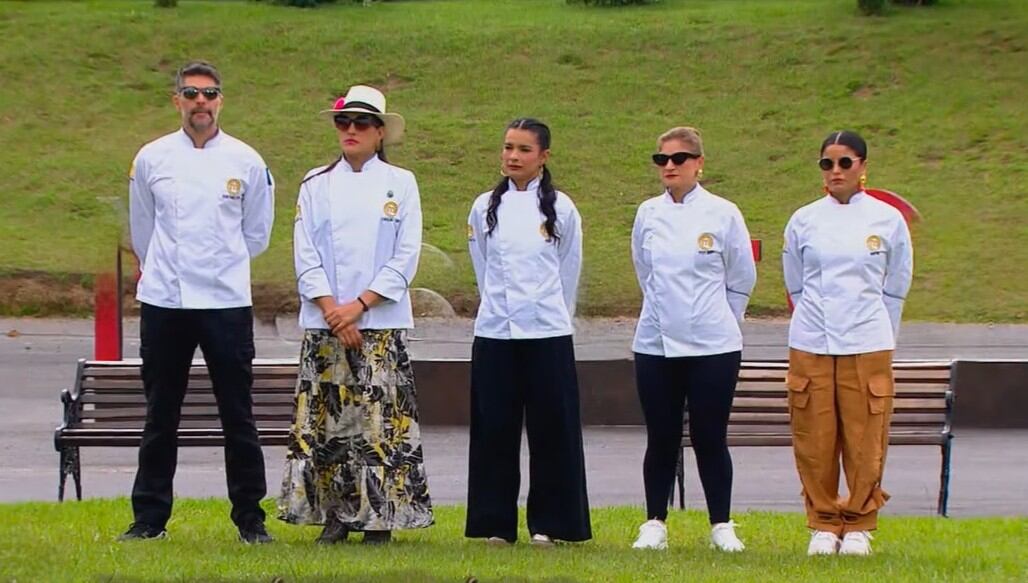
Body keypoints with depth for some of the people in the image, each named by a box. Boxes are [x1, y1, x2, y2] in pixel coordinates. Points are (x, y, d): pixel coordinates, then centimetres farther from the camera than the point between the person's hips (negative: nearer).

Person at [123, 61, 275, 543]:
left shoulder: (246, 162, 3)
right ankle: (150, 517, 14)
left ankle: (250, 518, 8)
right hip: (163, 302, 1)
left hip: (227, 303, -1)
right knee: (160, 415, 7)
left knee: (238, 415, 1)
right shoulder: (151, 159, 5)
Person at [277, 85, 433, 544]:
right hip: (324, 322, 2)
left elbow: (406, 257, -1)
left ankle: (380, 518, 1)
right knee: (327, 419, 0)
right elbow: (306, 256, 3)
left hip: (381, 322, -2)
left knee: (382, 417, -4)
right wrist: (332, 309, -9)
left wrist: (359, 305, -10)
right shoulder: (317, 184, 9)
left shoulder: (400, 184, 5)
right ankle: (336, 515, 7)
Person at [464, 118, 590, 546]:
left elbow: (568, 272, 9)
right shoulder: (485, 208, 7)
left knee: (551, 429, -1)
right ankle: (495, 523, 10)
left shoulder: (561, 208, 1)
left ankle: (549, 523, 7)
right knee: (494, 429, 3)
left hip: (548, 334, -2)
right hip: (494, 334, 2)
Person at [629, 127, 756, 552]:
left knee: (710, 438, 1)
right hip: (656, 343, 2)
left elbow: (742, 279, 7)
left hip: (712, 345, -2)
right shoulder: (648, 214, 5)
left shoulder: (723, 214, -2)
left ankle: (722, 526, 9)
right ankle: (654, 525, 13)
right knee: (661, 438, 5)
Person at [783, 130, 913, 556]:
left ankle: (859, 526, 11)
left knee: (865, 441, -2)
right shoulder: (804, 221, 5)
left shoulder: (888, 220, 3)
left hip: (867, 346, -1)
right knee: (814, 441, 1)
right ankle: (823, 525, 13)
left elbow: (896, 287, 12)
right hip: (810, 346, 1)